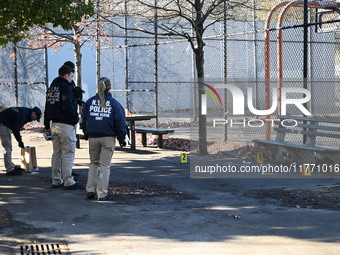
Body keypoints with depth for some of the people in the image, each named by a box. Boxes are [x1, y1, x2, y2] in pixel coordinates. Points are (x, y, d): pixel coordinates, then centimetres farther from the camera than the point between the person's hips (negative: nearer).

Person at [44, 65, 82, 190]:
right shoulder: (65, 87, -12)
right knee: (68, 153, -5)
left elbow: (47, 107, 20)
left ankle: (56, 180, 17)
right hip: (66, 124, -9)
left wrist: (47, 124, 23)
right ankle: (68, 182, -5)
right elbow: (68, 106, -21)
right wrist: (76, 117, -5)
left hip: (54, 124, 9)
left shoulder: (51, 87, 16)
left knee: (57, 153, 13)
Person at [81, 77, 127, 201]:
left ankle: (90, 189, 10)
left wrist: (86, 134, 20)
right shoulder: (114, 103, -4)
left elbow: (83, 121, 8)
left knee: (93, 163, 17)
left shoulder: (89, 102, 3)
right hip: (108, 138, -2)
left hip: (92, 138, 2)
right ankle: (102, 193, 2)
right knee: (105, 165, 3)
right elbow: (120, 122, -4)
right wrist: (122, 139, 3)